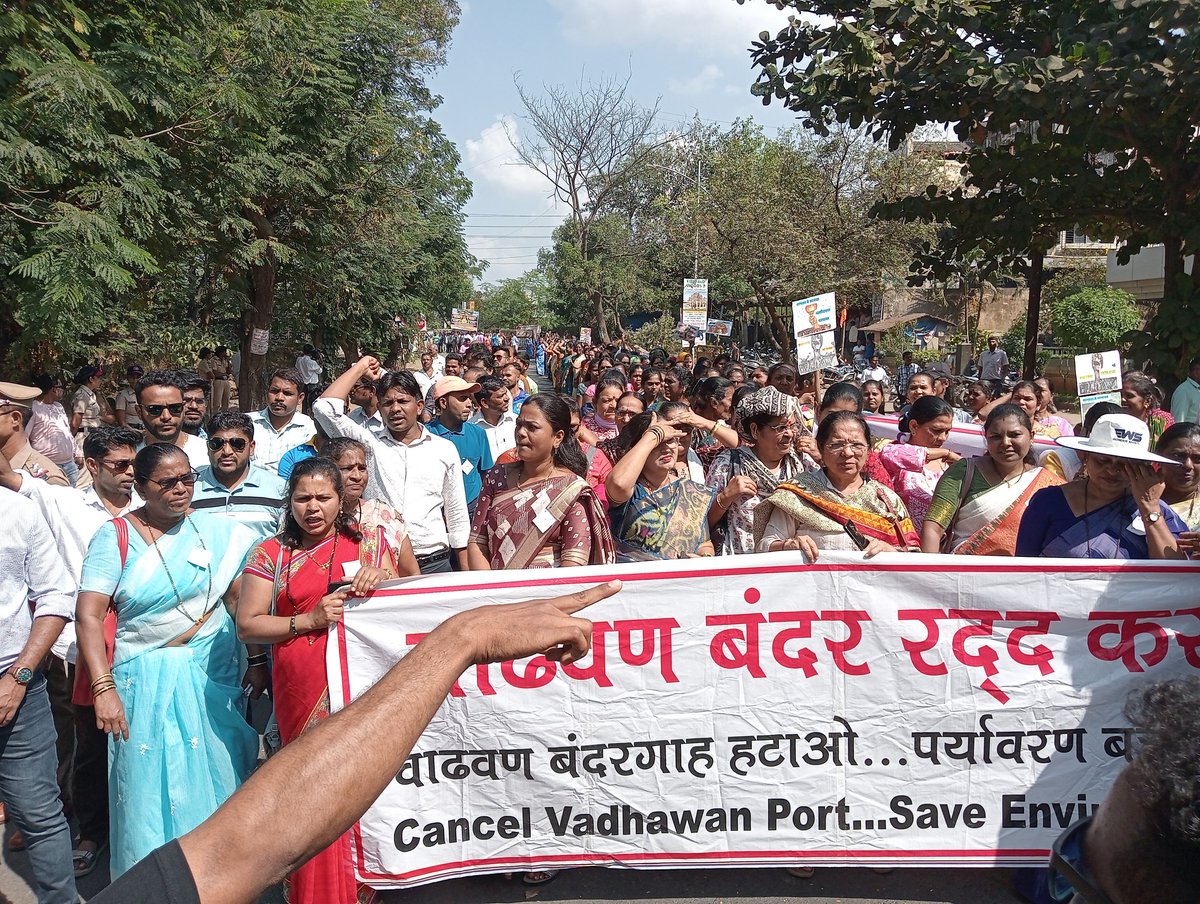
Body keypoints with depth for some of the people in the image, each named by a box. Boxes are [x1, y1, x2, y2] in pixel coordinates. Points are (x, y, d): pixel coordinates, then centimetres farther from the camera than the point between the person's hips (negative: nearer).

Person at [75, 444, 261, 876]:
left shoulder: (215, 530, 1)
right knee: (150, 788, 5)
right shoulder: (115, 537, -4)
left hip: (213, 676, 2)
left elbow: (240, 598, 4)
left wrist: (256, 660, -4)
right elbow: (88, 614, -11)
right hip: (146, 679, -1)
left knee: (215, 781, 6)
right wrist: (103, 688, -20)